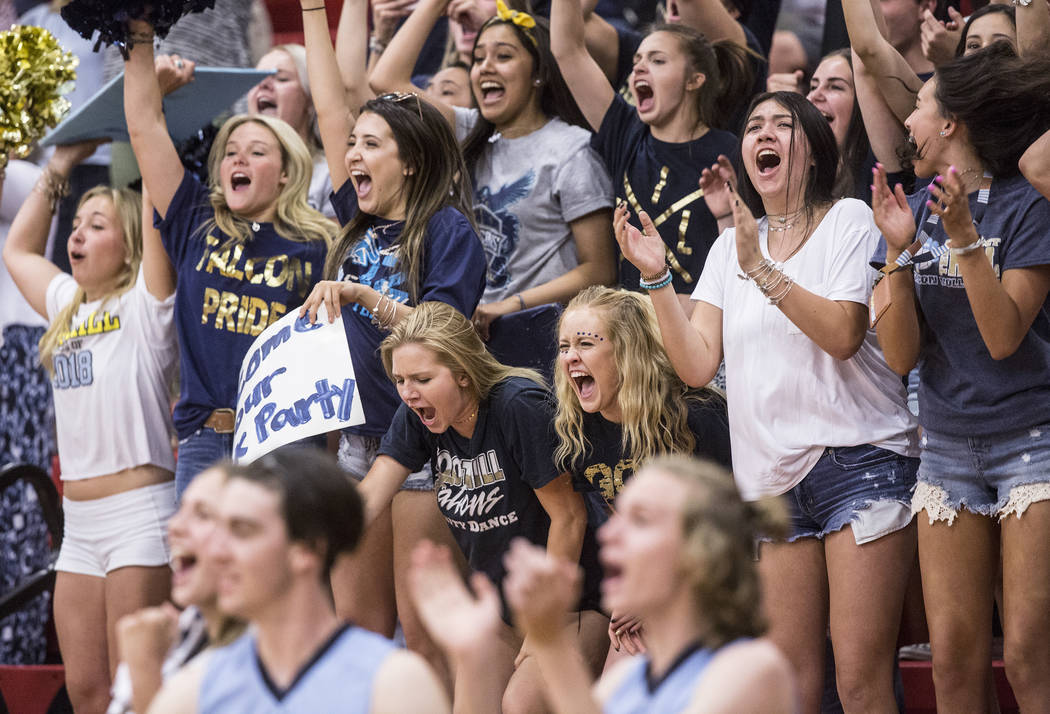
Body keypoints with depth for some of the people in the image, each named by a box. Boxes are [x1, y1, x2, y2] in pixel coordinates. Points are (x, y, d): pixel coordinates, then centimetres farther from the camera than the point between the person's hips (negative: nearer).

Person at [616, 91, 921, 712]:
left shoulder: (848, 220, 1)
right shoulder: (729, 248, 16)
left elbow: (843, 334, -15)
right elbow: (698, 364, 6)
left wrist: (760, 268, -20)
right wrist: (656, 277, -5)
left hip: (859, 458, -5)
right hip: (775, 476, 5)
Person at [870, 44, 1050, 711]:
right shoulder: (915, 209, 9)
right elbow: (901, 355, 2)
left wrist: (965, 238, -23)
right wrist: (900, 253, -10)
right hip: (948, 449, 5)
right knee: (953, 657, -1)